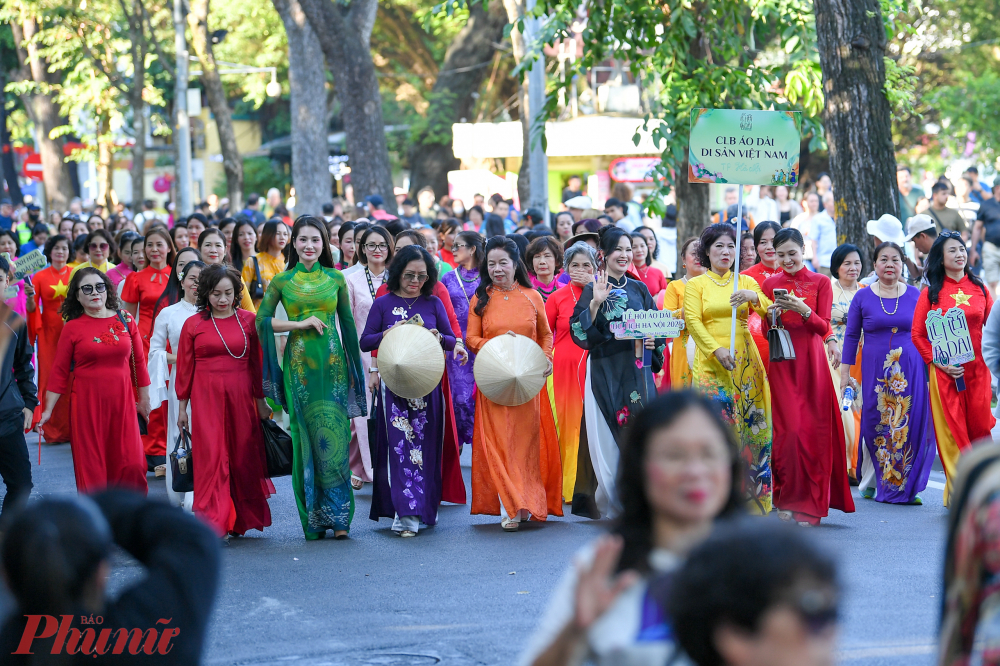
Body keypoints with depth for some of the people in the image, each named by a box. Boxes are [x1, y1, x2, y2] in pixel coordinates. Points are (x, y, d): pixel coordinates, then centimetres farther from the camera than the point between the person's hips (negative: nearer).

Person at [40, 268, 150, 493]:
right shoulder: (73, 328, 0)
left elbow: (139, 362, 11)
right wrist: (48, 410, -2)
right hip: (87, 403, -2)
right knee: (91, 467, 0)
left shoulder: (125, 320, 5)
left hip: (122, 401, 2)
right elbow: (59, 371, 1)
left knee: (131, 466, -3)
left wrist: (144, 400, 12)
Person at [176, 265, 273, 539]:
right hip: (206, 398, -1)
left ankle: (241, 519, 19)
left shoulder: (248, 321, 5)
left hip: (241, 396, 1)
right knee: (211, 456, -8)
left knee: (243, 456, 5)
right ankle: (215, 524, -10)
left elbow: (257, 363, 8)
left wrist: (261, 401, 7)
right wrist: (182, 407, 7)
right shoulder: (193, 325, 3)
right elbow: (184, 368, 6)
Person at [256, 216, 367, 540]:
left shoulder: (336, 279, 8)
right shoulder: (282, 281, 5)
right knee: (305, 437, 1)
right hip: (299, 364, 0)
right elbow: (262, 320, 1)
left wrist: (355, 366, 10)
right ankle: (313, 519, 6)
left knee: (334, 436, -4)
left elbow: (347, 323, 11)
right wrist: (301, 323, -9)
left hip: (332, 363, 0)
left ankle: (338, 515, -1)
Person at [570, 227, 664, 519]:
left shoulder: (639, 289, 12)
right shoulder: (593, 290, 0)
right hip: (606, 371, -4)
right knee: (609, 434, -4)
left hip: (638, 370, 4)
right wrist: (595, 303, -22)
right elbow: (581, 333, -11)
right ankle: (612, 503, 6)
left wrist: (653, 342, -3)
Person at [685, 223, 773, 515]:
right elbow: (693, 321, -4)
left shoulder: (747, 282, 15)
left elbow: (771, 312, 3)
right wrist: (716, 350, -17)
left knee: (748, 423, -2)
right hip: (711, 363, -2)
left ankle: (749, 498, 3)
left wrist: (754, 298, -18)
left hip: (746, 362, 2)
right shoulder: (696, 285, 9)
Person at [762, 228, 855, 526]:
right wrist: (773, 314, -11)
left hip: (811, 359, -1)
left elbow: (824, 327, -1)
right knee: (789, 429, -8)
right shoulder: (770, 283, 11)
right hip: (781, 362, 1)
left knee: (813, 430, -5)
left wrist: (802, 309, -18)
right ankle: (787, 499, 2)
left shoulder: (821, 282, 6)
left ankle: (809, 503, 2)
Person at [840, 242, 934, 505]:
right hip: (875, 371, 0)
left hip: (910, 370, 1)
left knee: (910, 425, -4)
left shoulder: (915, 295, 6)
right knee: (874, 425, 3)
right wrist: (845, 373, 4)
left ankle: (905, 487, 3)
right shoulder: (863, 297, 4)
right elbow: (851, 336, 7)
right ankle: (870, 484, 18)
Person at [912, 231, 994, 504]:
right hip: (944, 371, -2)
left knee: (979, 428, 1)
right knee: (951, 430, -2)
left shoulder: (979, 289, 9)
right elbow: (918, 335, 1)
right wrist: (939, 363, -9)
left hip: (978, 369, 2)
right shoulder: (931, 292, 3)